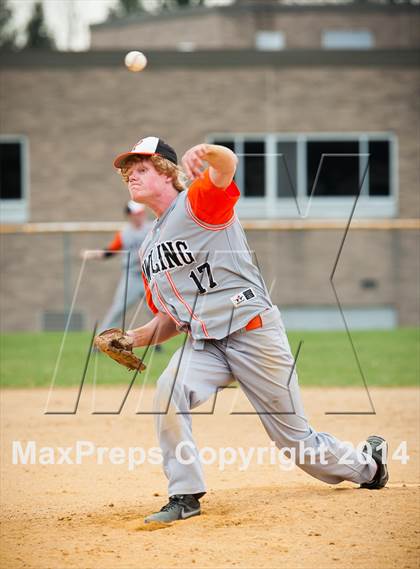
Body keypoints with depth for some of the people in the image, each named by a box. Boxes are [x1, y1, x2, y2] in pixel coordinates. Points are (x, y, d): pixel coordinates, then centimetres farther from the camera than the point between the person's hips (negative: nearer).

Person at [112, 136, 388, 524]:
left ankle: (366, 464, 31)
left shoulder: (200, 202, -6)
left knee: (295, 440, 3)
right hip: (203, 343, 6)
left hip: (253, 329, -6)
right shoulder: (149, 250, 17)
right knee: (169, 392, -27)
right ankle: (185, 496, -17)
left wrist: (207, 153, -55)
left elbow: (227, 165, -29)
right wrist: (138, 338, 1)